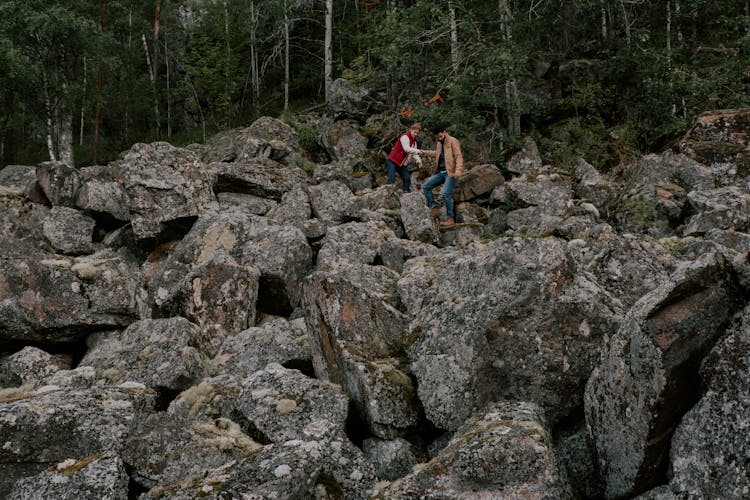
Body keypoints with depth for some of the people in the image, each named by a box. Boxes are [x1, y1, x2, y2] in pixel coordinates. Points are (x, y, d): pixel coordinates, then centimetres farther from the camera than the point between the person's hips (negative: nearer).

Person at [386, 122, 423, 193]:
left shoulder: (414, 141, 13)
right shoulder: (405, 137, -14)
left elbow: (414, 153, 5)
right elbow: (406, 149, -29)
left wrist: (418, 161, -13)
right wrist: (418, 151, -35)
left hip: (402, 164, 8)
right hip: (392, 161, -8)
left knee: (407, 178, -1)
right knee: (391, 181, -19)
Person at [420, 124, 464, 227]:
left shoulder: (453, 141, -7)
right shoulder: (439, 144, 19)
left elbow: (459, 156, -16)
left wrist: (458, 170, -30)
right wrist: (425, 153, 40)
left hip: (451, 172, -9)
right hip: (441, 172, 9)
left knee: (445, 193, -21)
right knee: (425, 186, 0)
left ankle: (450, 218, -12)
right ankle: (434, 208, 4)